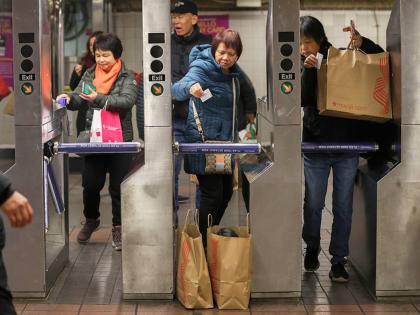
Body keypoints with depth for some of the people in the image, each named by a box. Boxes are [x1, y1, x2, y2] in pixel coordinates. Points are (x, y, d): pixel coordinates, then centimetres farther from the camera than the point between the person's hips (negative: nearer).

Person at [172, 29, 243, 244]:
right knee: (212, 194, -7)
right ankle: (204, 243, 4)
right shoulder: (202, 69, -16)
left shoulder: (232, 73, 9)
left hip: (224, 141, 8)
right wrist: (190, 87, -56)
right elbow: (176, 89, -34)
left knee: (226, 192, 14)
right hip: (203, 141, -8)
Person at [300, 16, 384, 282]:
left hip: (347, 143, 0)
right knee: (313, 204, 8)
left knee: (343, 206, 4)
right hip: (315, 144, 0)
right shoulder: (302, 66, 1)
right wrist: (309, 70, -25)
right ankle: (312, 248, 32)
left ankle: (339, 260, 11)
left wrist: (361, 43, -15)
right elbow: (302, 99, -12)